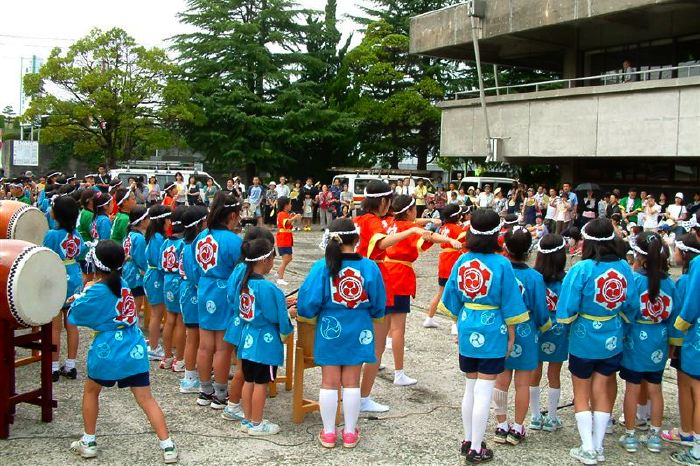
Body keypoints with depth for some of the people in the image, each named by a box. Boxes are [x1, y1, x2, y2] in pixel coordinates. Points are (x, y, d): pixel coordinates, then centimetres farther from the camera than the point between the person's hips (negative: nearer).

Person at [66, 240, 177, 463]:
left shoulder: (96, 291, -11)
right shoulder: (123, 285, 8)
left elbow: (74, 315, 2)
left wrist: (81, 296, 15)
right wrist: (85, 296, 18)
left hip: (108, 351, -4)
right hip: (135, 350, 5)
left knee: (91, 391, 21)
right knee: (146, 399, 3)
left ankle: (88, 442, 28)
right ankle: (168, 447, -2)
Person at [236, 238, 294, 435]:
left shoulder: (245, 282, 2)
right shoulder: (267, 287, -22)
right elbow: (277, 317, -17)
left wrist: (283, 304, 10)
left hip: (247, 341, 7)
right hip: (265, 342, -7)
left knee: (249, 381, 16)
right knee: (261, 383, 5)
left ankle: (247, 420, 27)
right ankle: (256, 424, 15)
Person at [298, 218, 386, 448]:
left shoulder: (322, 267, -14)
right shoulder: (369, 267, -11)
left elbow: (310, 301, -13)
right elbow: (378, 304, -2)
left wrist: (304, 315, 8)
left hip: (329, 330, -1)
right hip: (358, 332, 1)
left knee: (329, 382, 11)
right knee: (352, 383, 12)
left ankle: (328, 433, 20)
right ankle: (350, 433, 21)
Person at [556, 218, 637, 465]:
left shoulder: (581, 270, -21)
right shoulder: (624, 268, -7)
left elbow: (565, 313, -20)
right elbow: (630, 307, 3)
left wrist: (572, 317, 0)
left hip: (584, 341, -4)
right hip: (612, 342, 4)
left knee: (581, 395, 12)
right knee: (602, 391, 17)